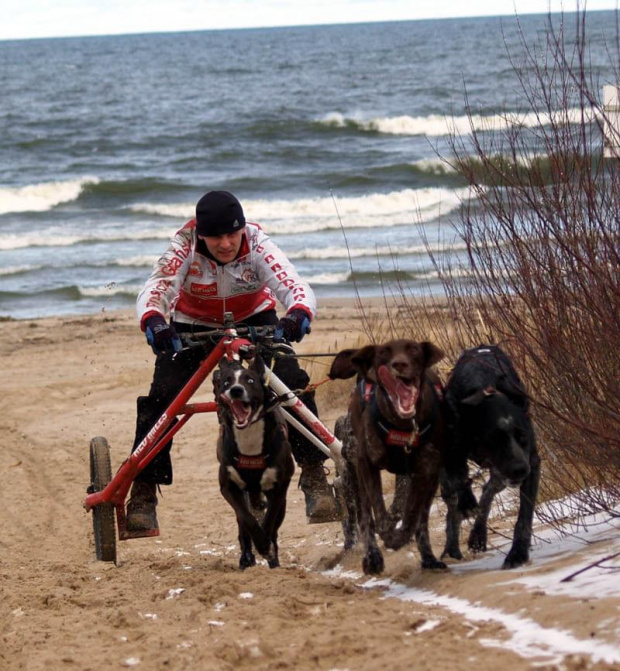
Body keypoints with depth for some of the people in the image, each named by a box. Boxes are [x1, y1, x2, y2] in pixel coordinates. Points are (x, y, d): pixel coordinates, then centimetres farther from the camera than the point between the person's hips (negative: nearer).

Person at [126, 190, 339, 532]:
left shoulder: (257, 245, -31)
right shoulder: (185, 246, -32)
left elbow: (296, 287, -41)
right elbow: (155, 289, -43)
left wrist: (298, 315, -65)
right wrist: (153, 322, -66)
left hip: (253, 317, 0)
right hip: (193, 323, 0)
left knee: (294, 384, -20)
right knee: (161, 397, -18)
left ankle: (315, 478, -7)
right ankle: (142, 493, -7)